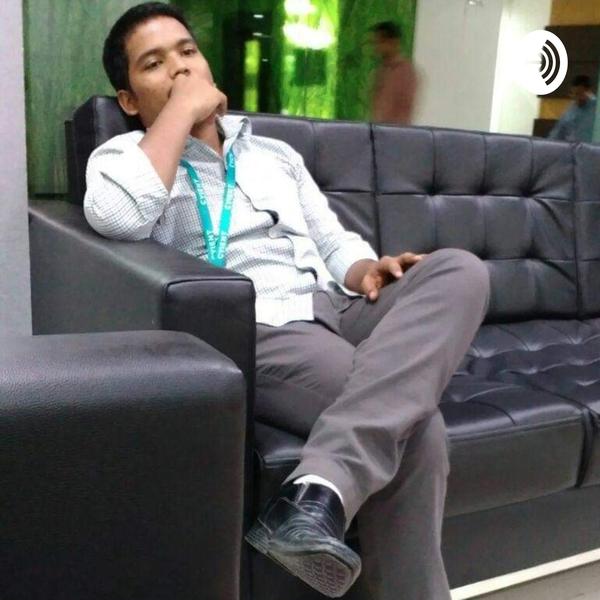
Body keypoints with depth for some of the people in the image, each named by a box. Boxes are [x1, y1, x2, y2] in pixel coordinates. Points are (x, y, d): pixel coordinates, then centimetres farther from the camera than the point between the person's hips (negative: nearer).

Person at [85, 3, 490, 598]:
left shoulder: (275, 153, 27)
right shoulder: (124, 154, 9)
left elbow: (334, 242, 24)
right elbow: (119, 217, -17)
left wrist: (366, 271, 0)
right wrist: (183, 109, -6)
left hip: (335, 312, 7)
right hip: (253, 335, -6)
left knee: (459, 270, -25)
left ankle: (320, 491, -38)